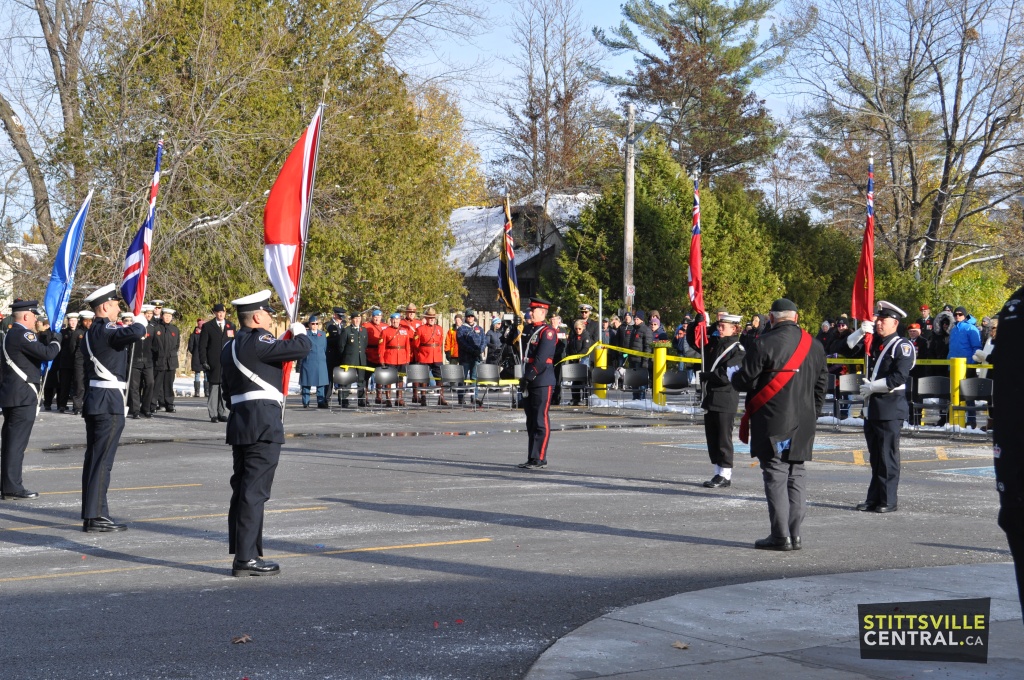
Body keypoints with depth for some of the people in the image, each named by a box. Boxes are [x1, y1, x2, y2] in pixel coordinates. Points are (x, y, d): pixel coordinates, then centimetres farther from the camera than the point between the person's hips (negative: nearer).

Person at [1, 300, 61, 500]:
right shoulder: (23, 334, -16)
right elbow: (48, 354, -22)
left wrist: (49, 339, 8)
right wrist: (56, 341, -4)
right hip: (23, 395, -10)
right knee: (17, 441, -8)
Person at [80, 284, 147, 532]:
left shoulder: (91, 333, 14)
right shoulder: (106, 330, -17)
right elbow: (136, 333, -33)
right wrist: (140, 320, -11)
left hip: (94, 400, 10)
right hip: (109, 404, -10)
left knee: (93, 459, 12)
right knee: (102, 460, -7)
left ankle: (91, 514, 19)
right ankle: (96, 517, -5)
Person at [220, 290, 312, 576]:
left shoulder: (229, 346, 16)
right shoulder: (257, 341, -13)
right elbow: (302, 348, -16)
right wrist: (299, 331, 6)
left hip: (239, 422, 9)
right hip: (263, 425, -9)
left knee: (241, 489, 12)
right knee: (255, 491, -7)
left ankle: (241, 553, 17)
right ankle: (246, 558, -7)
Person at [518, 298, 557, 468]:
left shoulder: (548, 332, -10)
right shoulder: (530, 330, 16)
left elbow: (541, 359, -17)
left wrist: (528, 377, -15)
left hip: (543, 382, -9)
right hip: (530, 382, 9)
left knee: (541, 421, -6)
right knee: (531, 421, 10)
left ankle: (539, 459, -4)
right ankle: (532, 458, 15)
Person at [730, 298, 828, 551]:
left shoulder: (765, 343, -11)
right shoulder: (815, 346, 9)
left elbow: (745, 380, -10)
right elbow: (821, 385, 14)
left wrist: (732, 374, 13)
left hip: (772, 423, -5)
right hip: (803, 426, 6)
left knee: (775, 476, -3)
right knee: (796, 476, 10)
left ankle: (781, 535, -4)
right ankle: (795, 535, 10)